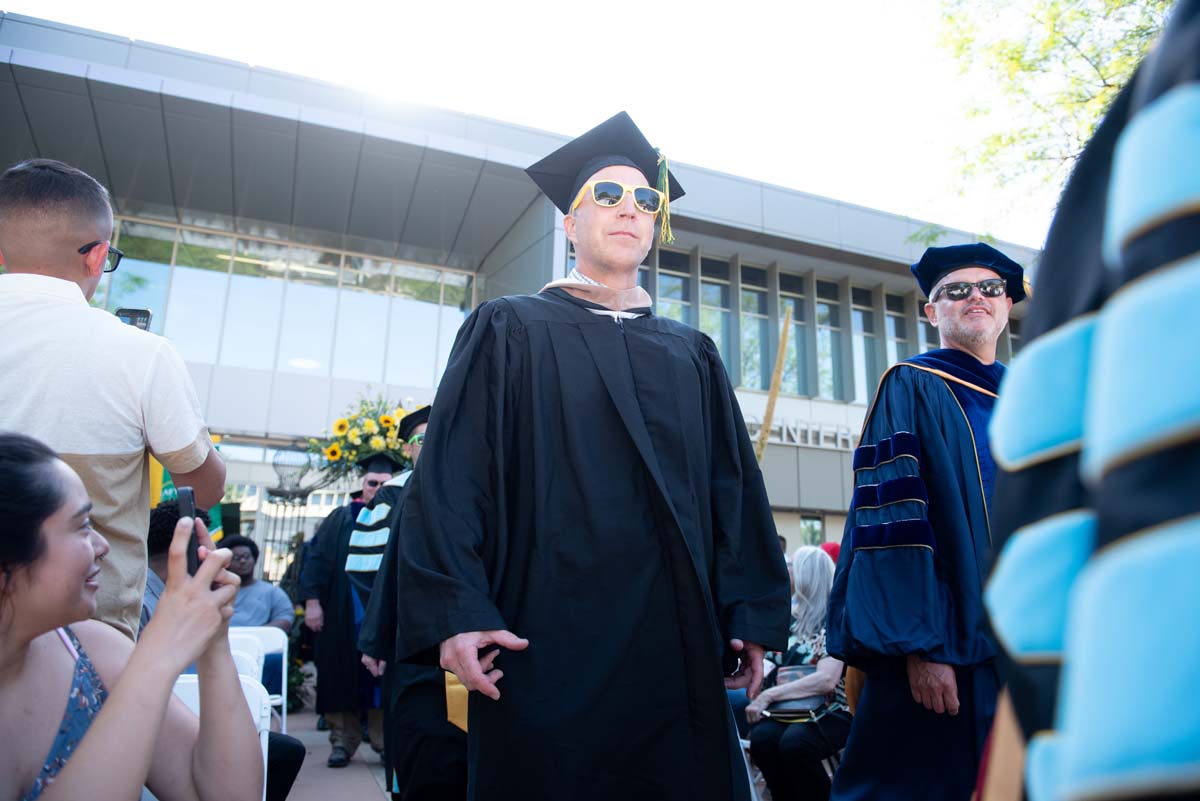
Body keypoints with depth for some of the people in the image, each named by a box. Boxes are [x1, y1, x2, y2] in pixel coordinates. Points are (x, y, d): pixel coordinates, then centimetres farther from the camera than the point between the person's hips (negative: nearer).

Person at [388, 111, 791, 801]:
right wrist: (456, 613, -14)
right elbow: (451, 475, -2)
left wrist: (751, 615, 3)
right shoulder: (512, 331, 7)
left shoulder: (694, 356, 17)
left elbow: (735, 487, 12)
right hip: (550, 638, -3)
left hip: (678, 642, 4)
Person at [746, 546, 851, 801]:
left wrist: (769, 695, -26)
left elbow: (827, 680, -23)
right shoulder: (794, 616, 11)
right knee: (761, 737, -28)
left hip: (831, 711, -5)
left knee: (794, 744, -35)